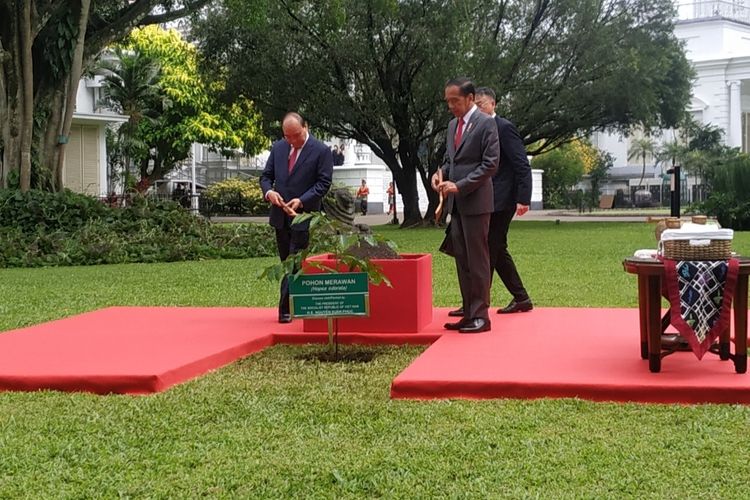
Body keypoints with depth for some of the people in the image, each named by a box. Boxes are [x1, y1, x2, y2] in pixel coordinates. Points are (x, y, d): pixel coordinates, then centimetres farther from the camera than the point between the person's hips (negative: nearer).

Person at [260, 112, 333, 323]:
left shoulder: (321, 151, -7)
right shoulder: (278, 148, 9)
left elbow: (323, 183, -9)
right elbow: (266, 175, 12)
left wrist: (301, 200, -20)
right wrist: (268, 191, -10)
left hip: (304, 215, -6)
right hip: (280, 215, 6)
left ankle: (286, 309, -7)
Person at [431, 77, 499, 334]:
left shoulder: (485, 123, -7)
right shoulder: (453, 125, 16)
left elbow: (491, 164, -12)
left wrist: (460, 186, -17)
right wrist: (440, 173, 2)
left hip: (475, 202, -7)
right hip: (455, 203, 8)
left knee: (477, 260, -4)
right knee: (461, 260, 8)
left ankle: (480, 316, 2)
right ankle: (469, 313, 14)